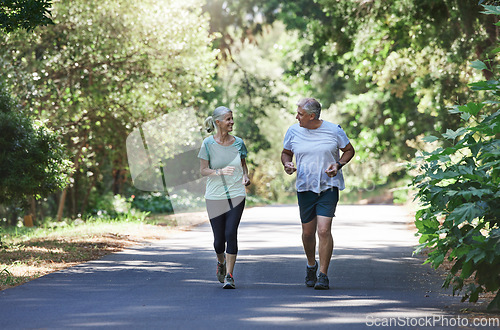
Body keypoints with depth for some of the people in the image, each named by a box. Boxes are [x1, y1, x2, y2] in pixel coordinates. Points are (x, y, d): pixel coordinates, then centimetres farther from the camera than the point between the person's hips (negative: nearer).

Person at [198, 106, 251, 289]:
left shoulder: (238, 142, 4)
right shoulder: (208, 143, -4)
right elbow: (203, 170, -3)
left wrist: (245, 176, -2)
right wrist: (220, 172, -21)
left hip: (236, 195, 1)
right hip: (215, 197, -1)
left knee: (231, 234, -12)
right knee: (219, 238, 4)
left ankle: (229, 276, -6)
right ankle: (221, 262, 38)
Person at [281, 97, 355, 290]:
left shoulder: (333, 130, -5)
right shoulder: (293, 131, 2)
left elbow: (349, 150, 8)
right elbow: (286, 153, 16)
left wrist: (338, 165, -10)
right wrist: (287, 164, -6)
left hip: (328, 187, -3)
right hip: (304, 187, 3)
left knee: (324, 230, -15)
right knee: (308, 232, 10)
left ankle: (323, 276, -7)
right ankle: (311, 265, 38)